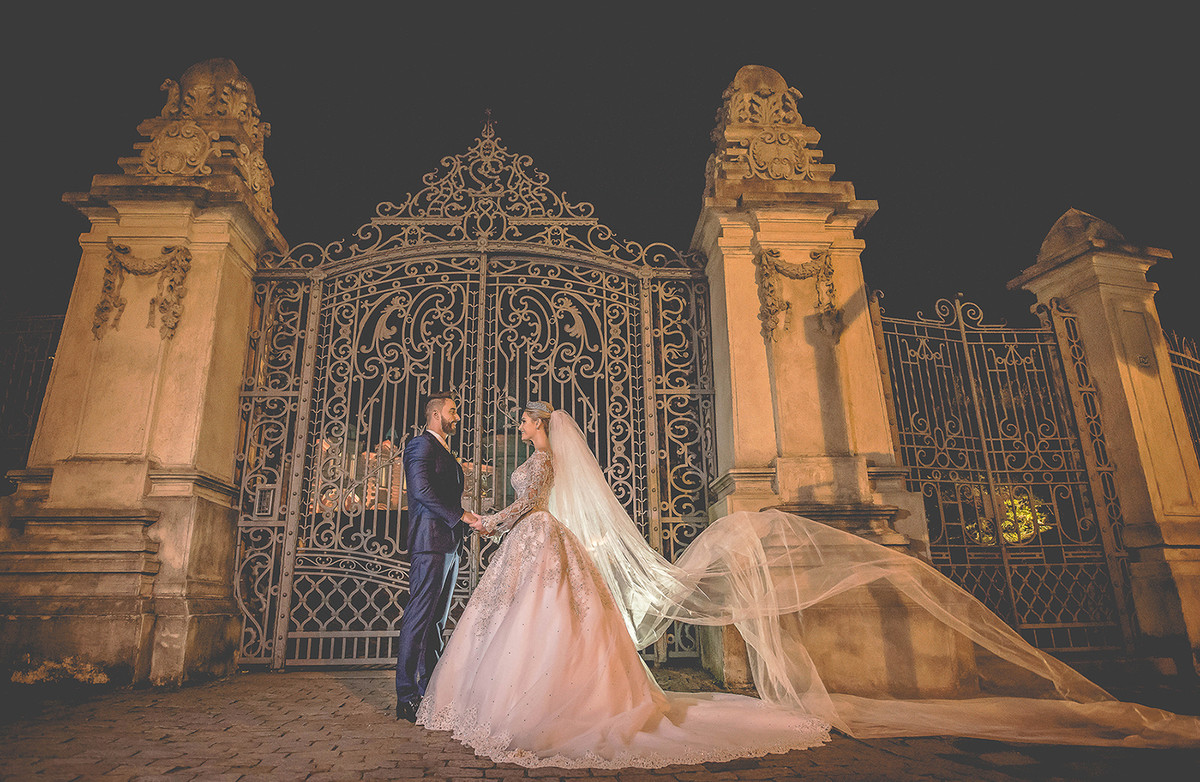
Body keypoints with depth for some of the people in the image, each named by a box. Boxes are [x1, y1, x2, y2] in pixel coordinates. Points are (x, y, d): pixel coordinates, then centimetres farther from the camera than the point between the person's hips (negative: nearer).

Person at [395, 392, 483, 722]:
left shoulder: (445, 452, 24)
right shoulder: (421, 444, -6)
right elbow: (421, 490, -18)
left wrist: (469, 521, 11)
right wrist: (460, 516, -17)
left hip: (448, 545, 10)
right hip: (430, 543, -10)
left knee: (437, 622, 12)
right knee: (419, 620, -7)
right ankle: (406, 698, -1)